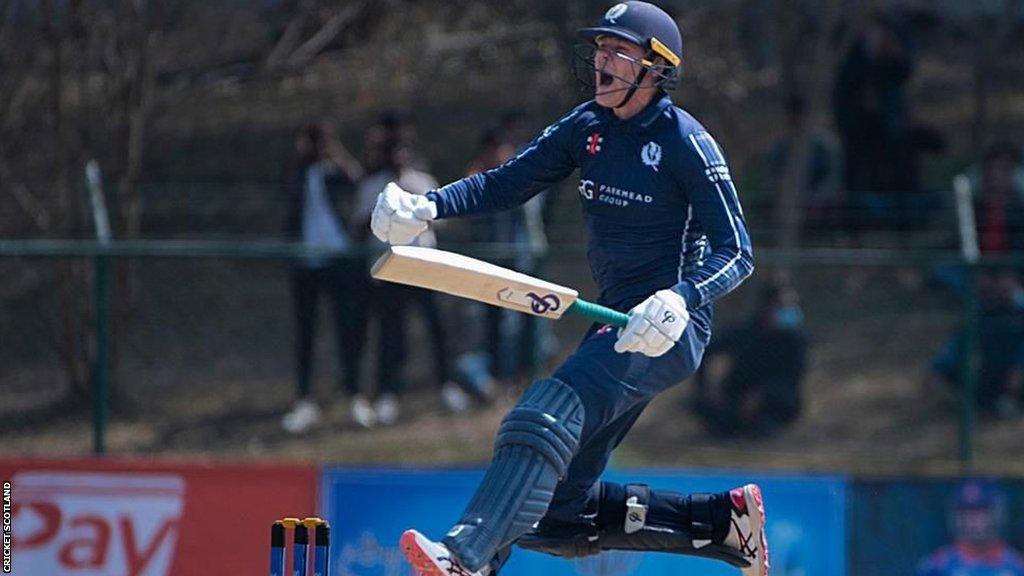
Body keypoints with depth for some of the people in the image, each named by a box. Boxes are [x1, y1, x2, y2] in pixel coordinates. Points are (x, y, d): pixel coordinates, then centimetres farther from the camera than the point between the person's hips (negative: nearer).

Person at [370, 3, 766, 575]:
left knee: (550, 410, -33)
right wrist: (428, 206, -11)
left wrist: (679, 299, -33)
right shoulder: (588, 127, 11)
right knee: (562, 511, 6)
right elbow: (508, 182, 7)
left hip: (670, 330, -9)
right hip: (619, 325, 9)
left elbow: (737, 253, -14)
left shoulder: (686, 141, -10)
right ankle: (722, 518, 17)